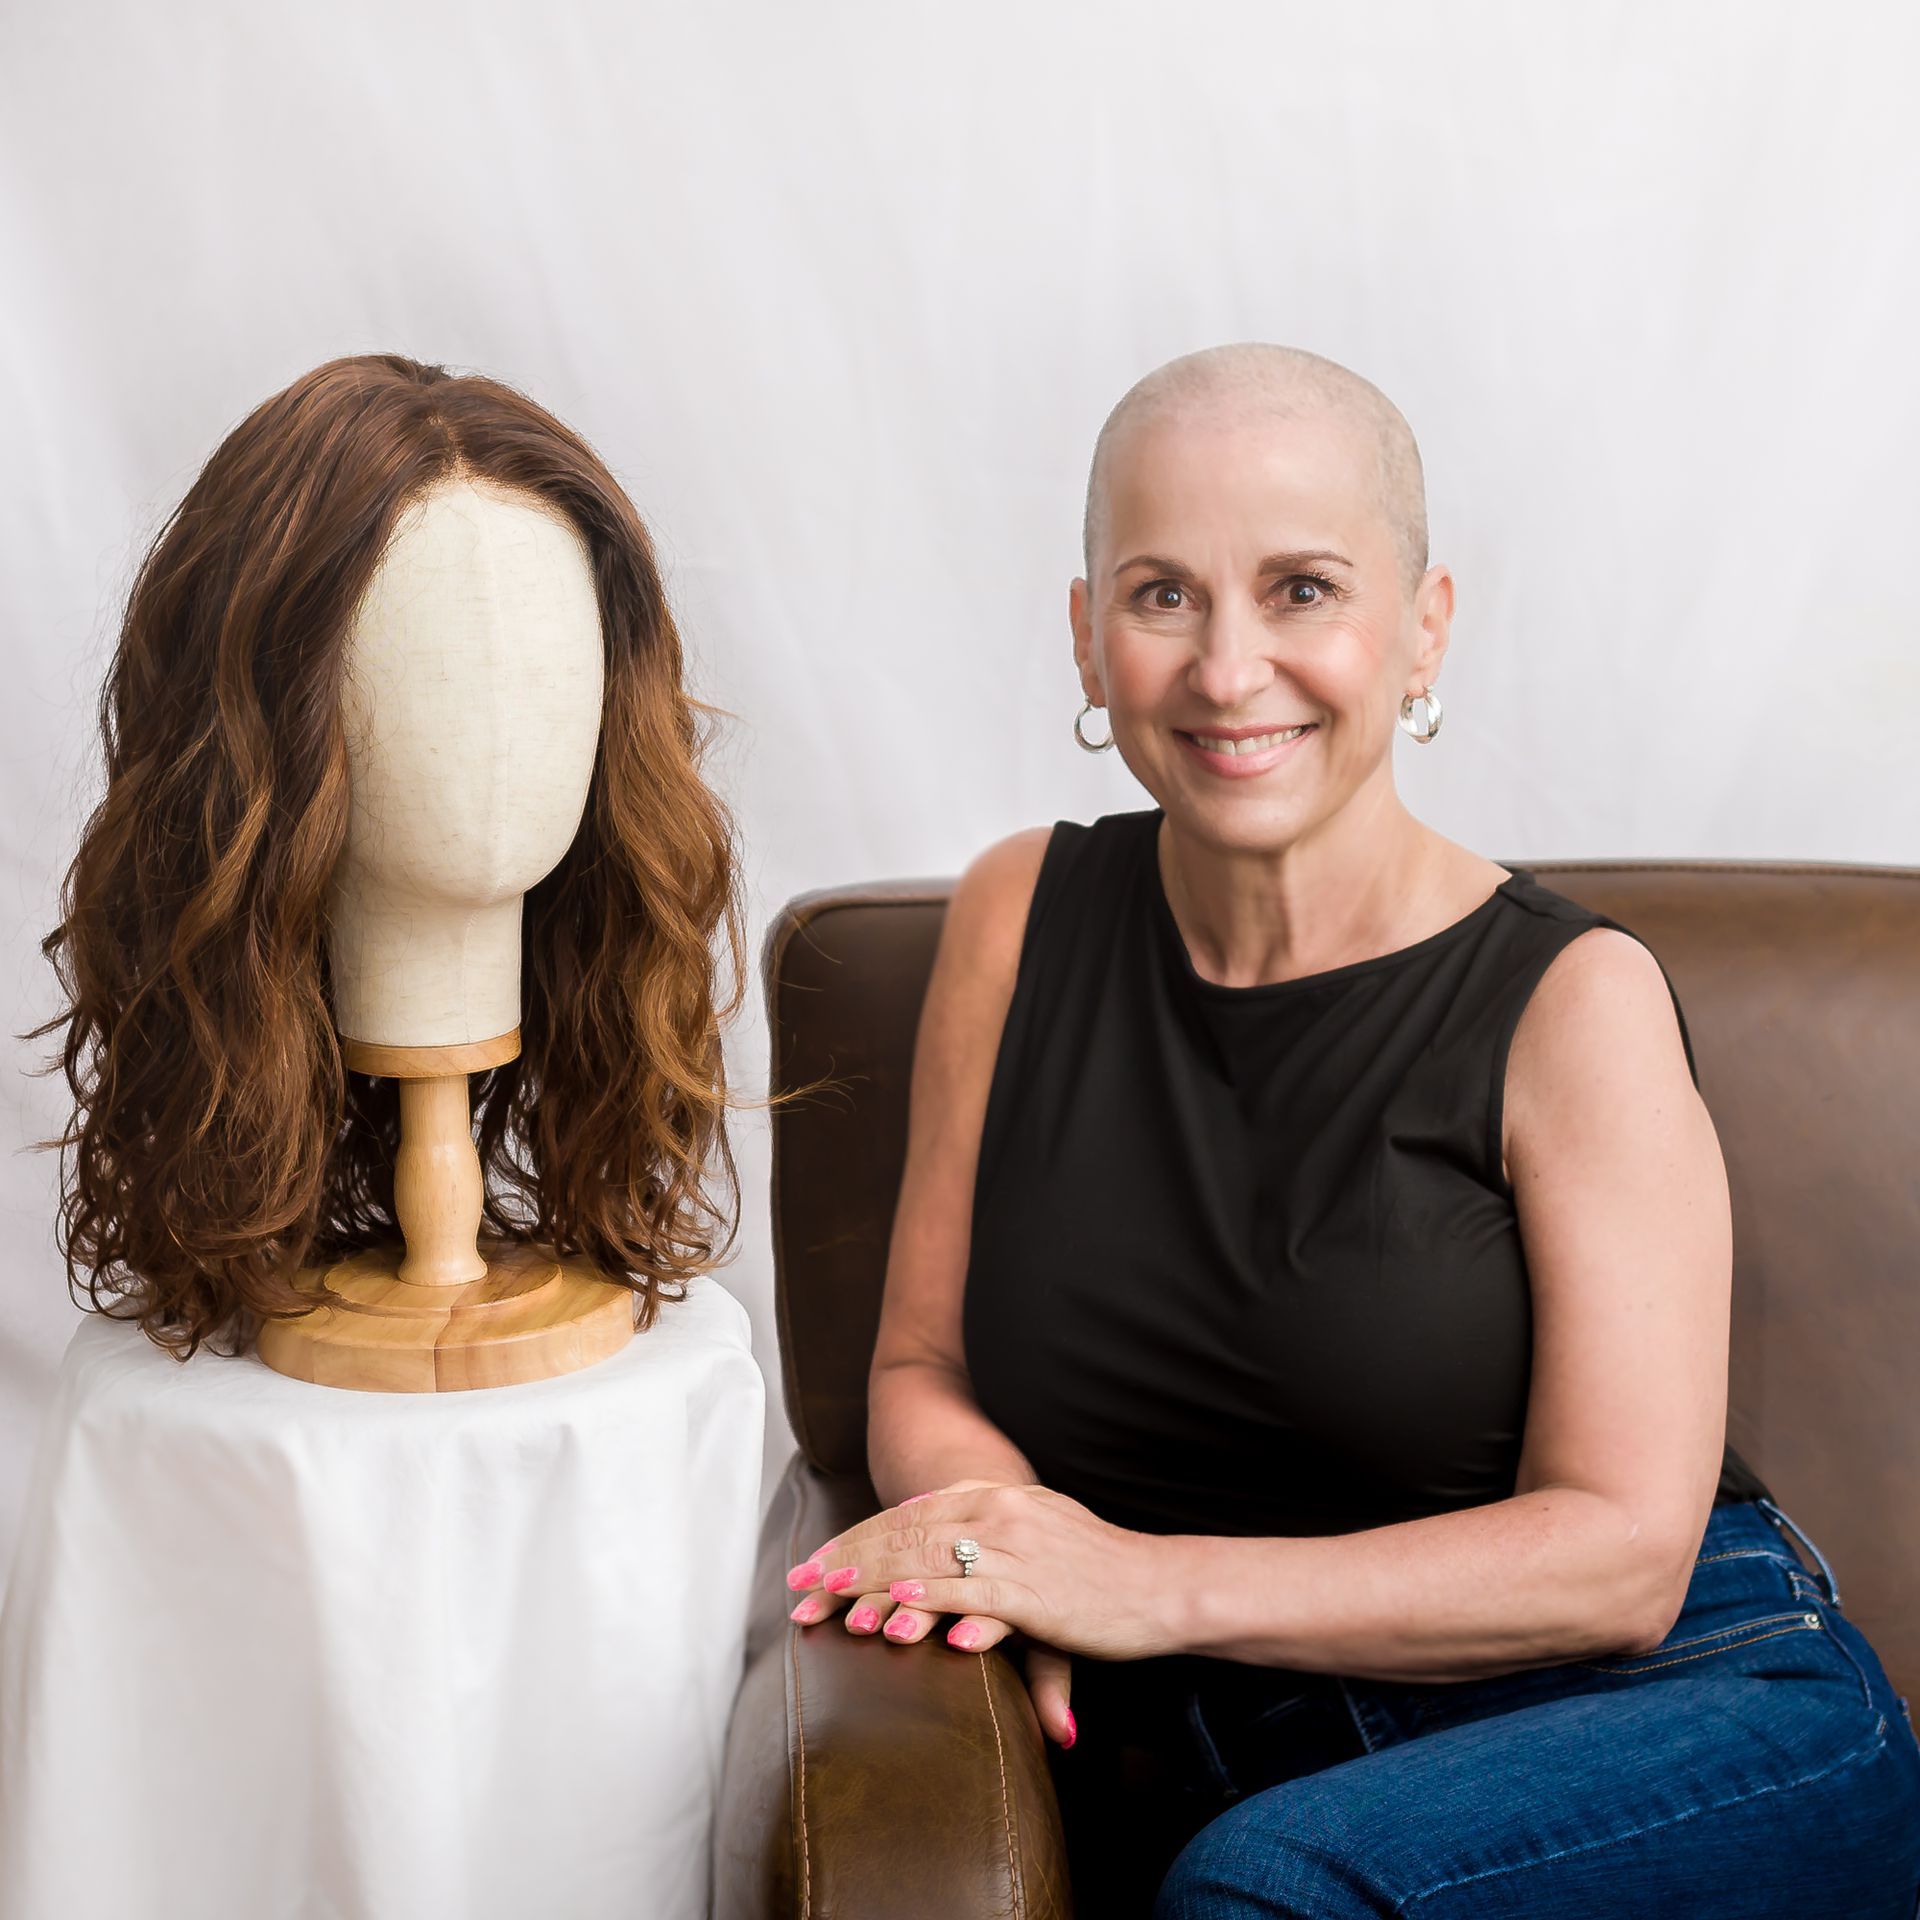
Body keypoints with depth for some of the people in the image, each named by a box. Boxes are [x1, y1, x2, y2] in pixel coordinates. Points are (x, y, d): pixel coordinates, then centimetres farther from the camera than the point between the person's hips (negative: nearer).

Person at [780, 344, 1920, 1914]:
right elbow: (922, 1368, 6)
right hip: (1213, 1771, 3)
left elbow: (1617, 1551, -11)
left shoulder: (1574, 1000, -8)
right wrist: (989, 1526, -16)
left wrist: (1156, 1583, -20)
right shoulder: (1021, 917, 3)